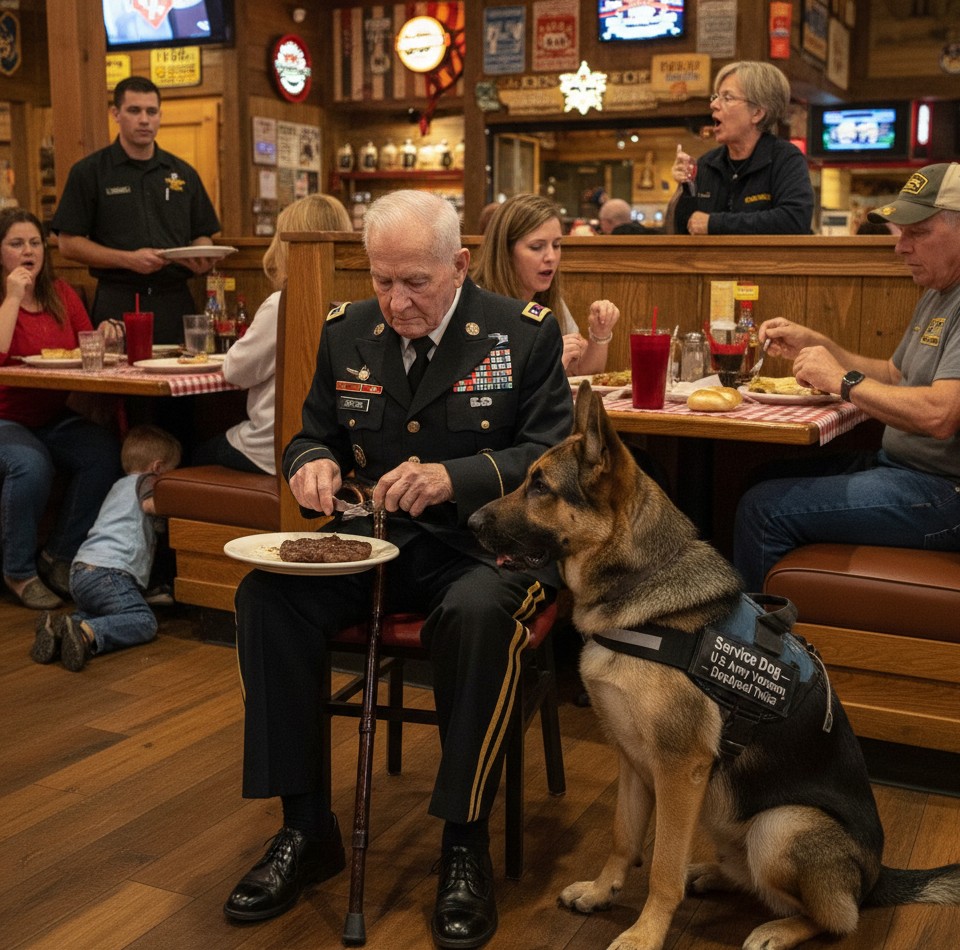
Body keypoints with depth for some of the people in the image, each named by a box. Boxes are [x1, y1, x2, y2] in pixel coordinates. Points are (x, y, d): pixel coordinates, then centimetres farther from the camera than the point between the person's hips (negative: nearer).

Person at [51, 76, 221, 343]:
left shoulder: (184, 173, 14)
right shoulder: (89, 172, 3)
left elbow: (201, 235, 18)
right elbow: (69, 243, -2)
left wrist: (203, 260, -6)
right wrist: (129, 259, -14)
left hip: (176, 301, 3)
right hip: (118, 304, -3)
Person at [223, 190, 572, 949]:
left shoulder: (526, 334, -4)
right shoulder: (347, 332, 8)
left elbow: (552, 456, -9)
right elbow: (314, 432, 17)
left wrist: (456, 478, -26)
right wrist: (313, 461, -9)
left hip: (486, 542, -4)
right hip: (378, 541, 4)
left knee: (479, 612, -37)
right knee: (267, 593, -21)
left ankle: (465, 844, -18)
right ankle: (306, 826, -8)